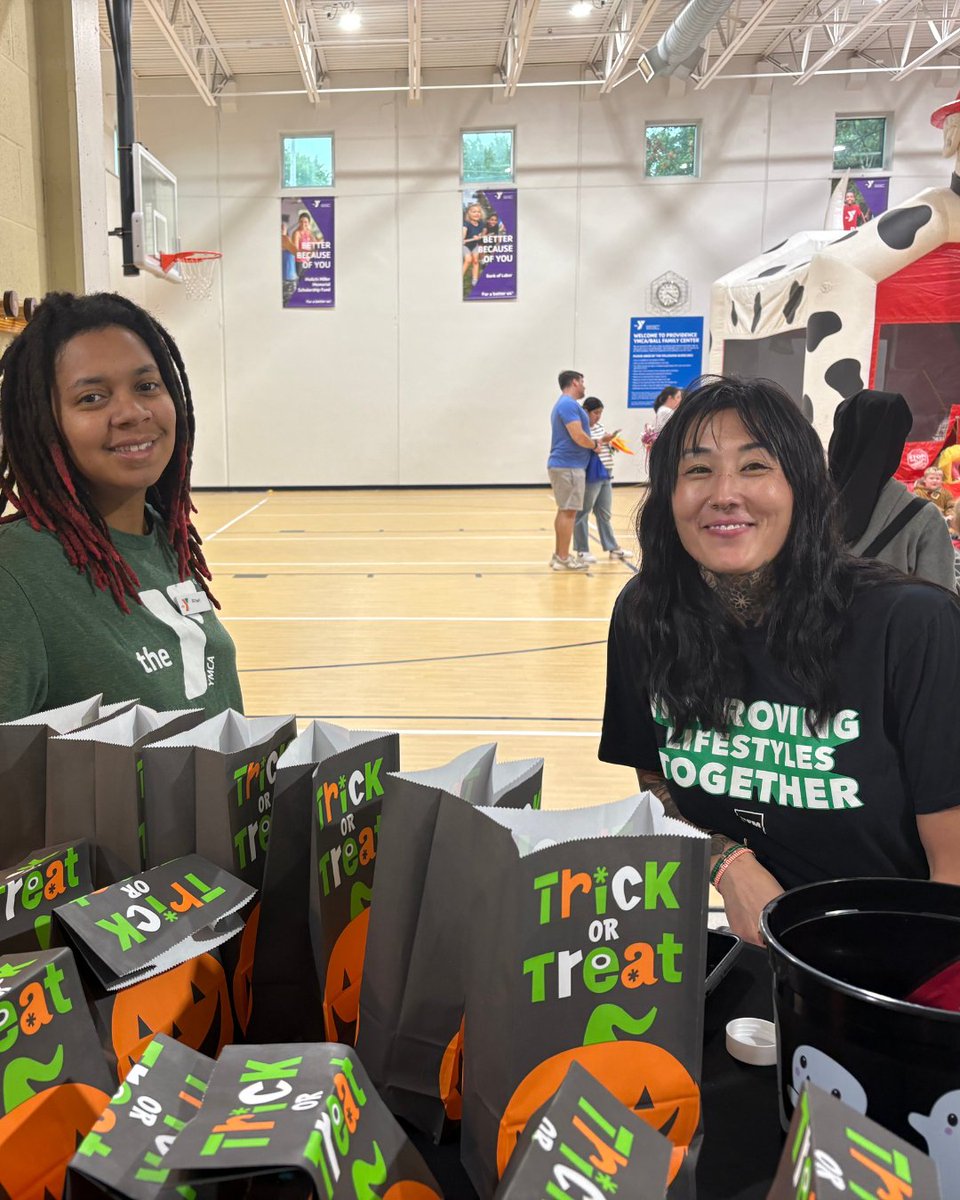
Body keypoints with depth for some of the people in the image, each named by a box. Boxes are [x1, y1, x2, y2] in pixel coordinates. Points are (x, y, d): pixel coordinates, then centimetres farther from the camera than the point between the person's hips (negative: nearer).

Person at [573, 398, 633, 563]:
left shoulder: (599, 426, 15)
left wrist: (612, 443, 4)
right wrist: (602, 440, -19)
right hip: (590, 476, -9)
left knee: (604, 513, 15)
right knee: (583, 513, 3)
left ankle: (613, 548, 21)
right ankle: (582, 550, 9)